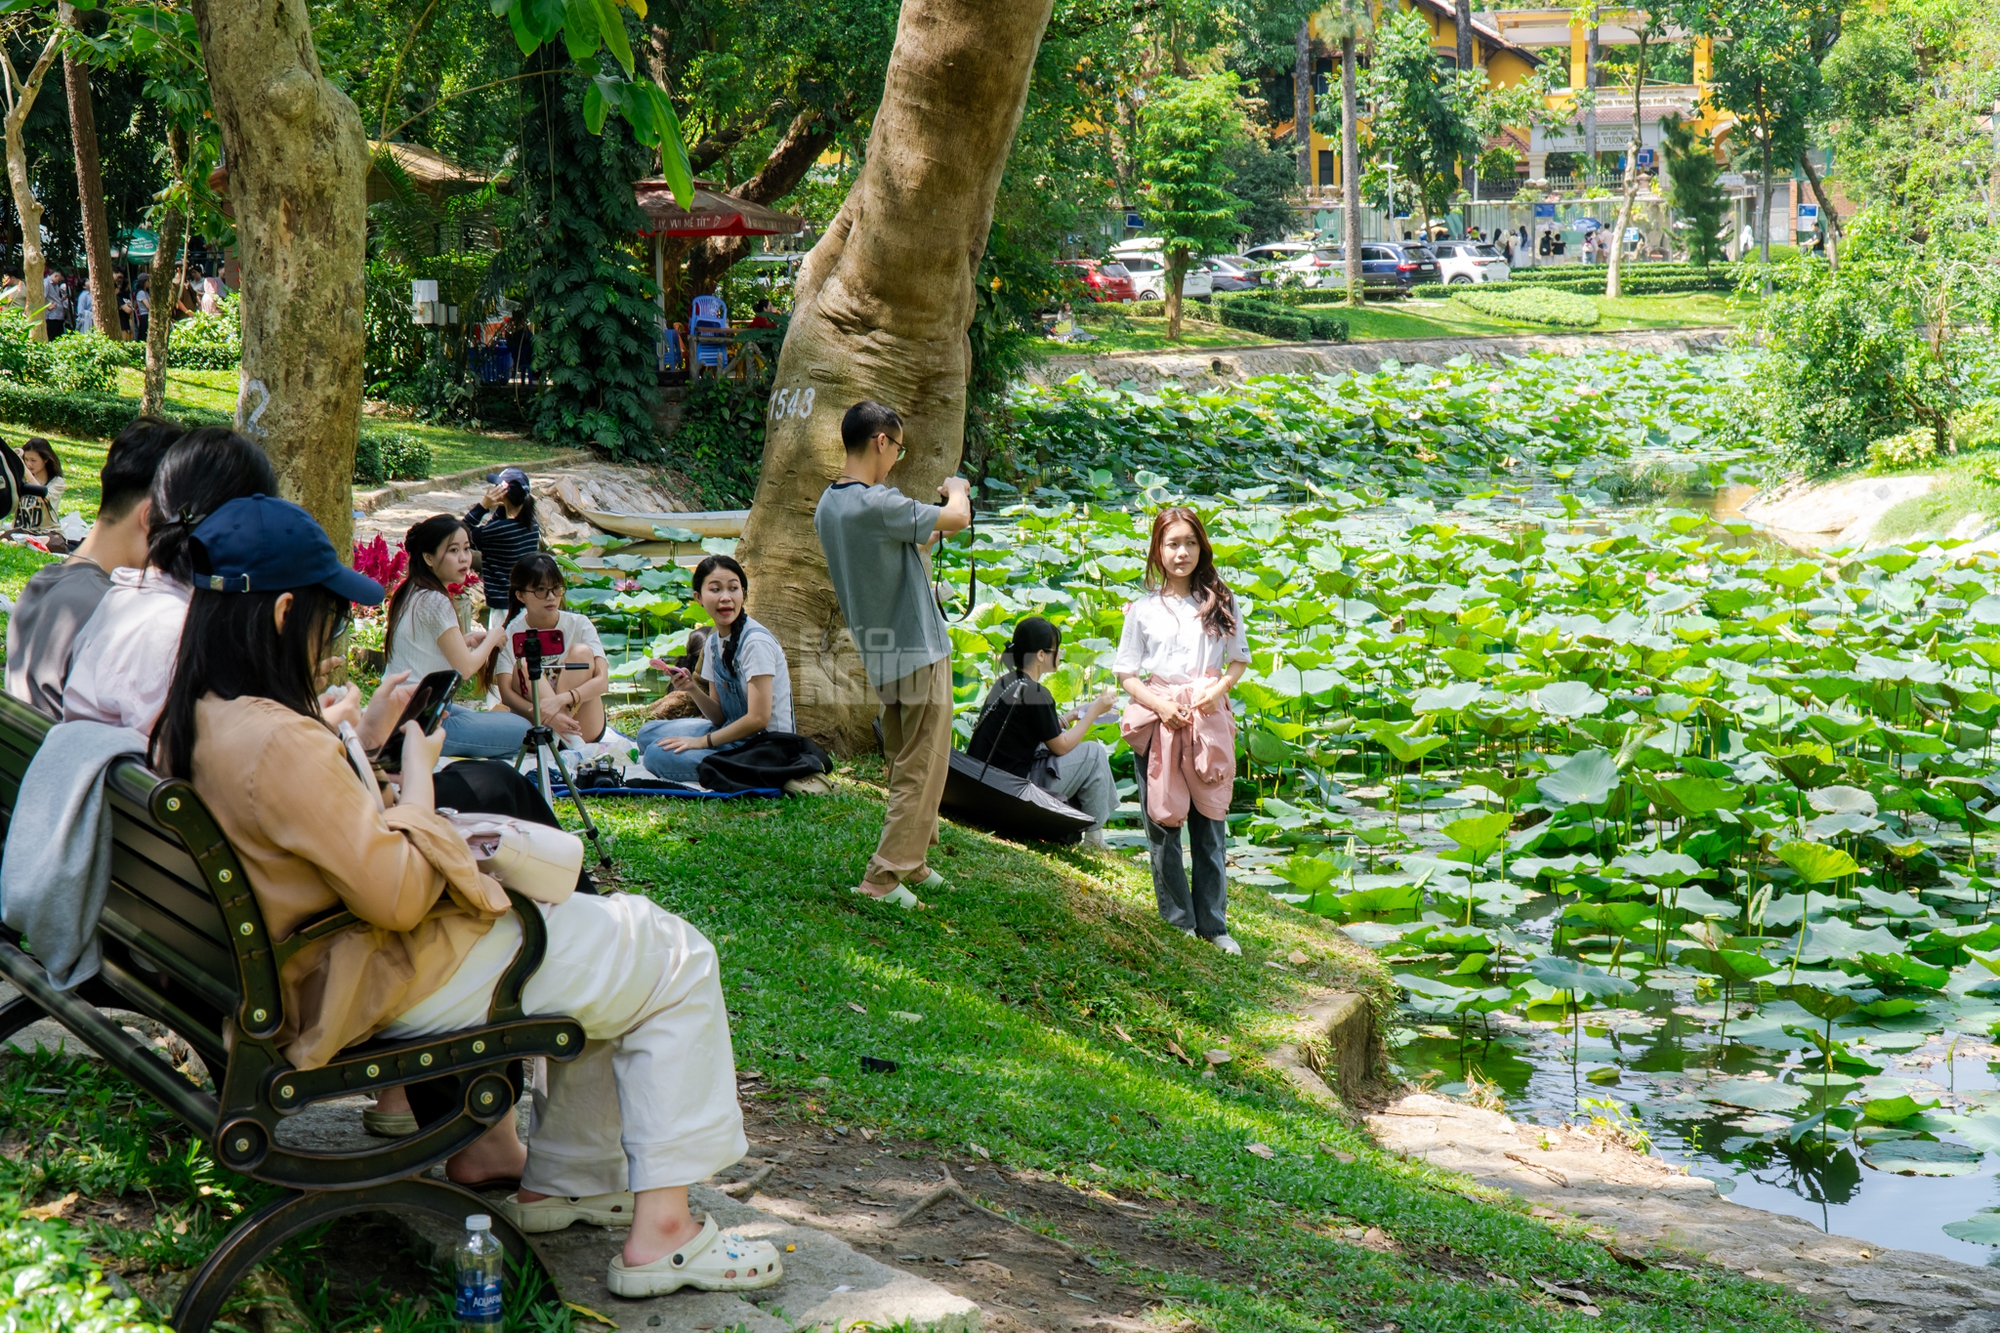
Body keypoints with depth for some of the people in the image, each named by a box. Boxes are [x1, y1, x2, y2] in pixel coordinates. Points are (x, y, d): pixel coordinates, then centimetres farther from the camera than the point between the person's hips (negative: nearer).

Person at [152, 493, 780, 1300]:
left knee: (599, 934, 27)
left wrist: (361, 743, 6)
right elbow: (401, 893, -27)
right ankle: (661, 1232, 1)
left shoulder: (185, 726, 1)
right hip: (399, 981, -11)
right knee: (677, 963, 1)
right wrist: (416, 774, -13)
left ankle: (565, 1180, 29)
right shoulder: (278, 743, -30)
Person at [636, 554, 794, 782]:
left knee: (658, 755, -20)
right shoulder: (713, 643, 7)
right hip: (734, 732, 9)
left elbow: (758, 719, -21)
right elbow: (721, 716, 9)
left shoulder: (756, 642, -17)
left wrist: (701, 741, -14)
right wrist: (693, 690, -10)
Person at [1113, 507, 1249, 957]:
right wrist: (1160, 706, -12)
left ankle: (1213, 925, 11)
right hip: (1158, 721, 0)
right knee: (1162, 827, 3)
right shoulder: (1144, 608, 4)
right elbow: (1127, 675, 4)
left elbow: (1239, 660, 10)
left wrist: (1217, 689, -10)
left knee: (1210, 826, 2)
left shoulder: (1219, 601, 7)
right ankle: (1178, 922, 13)